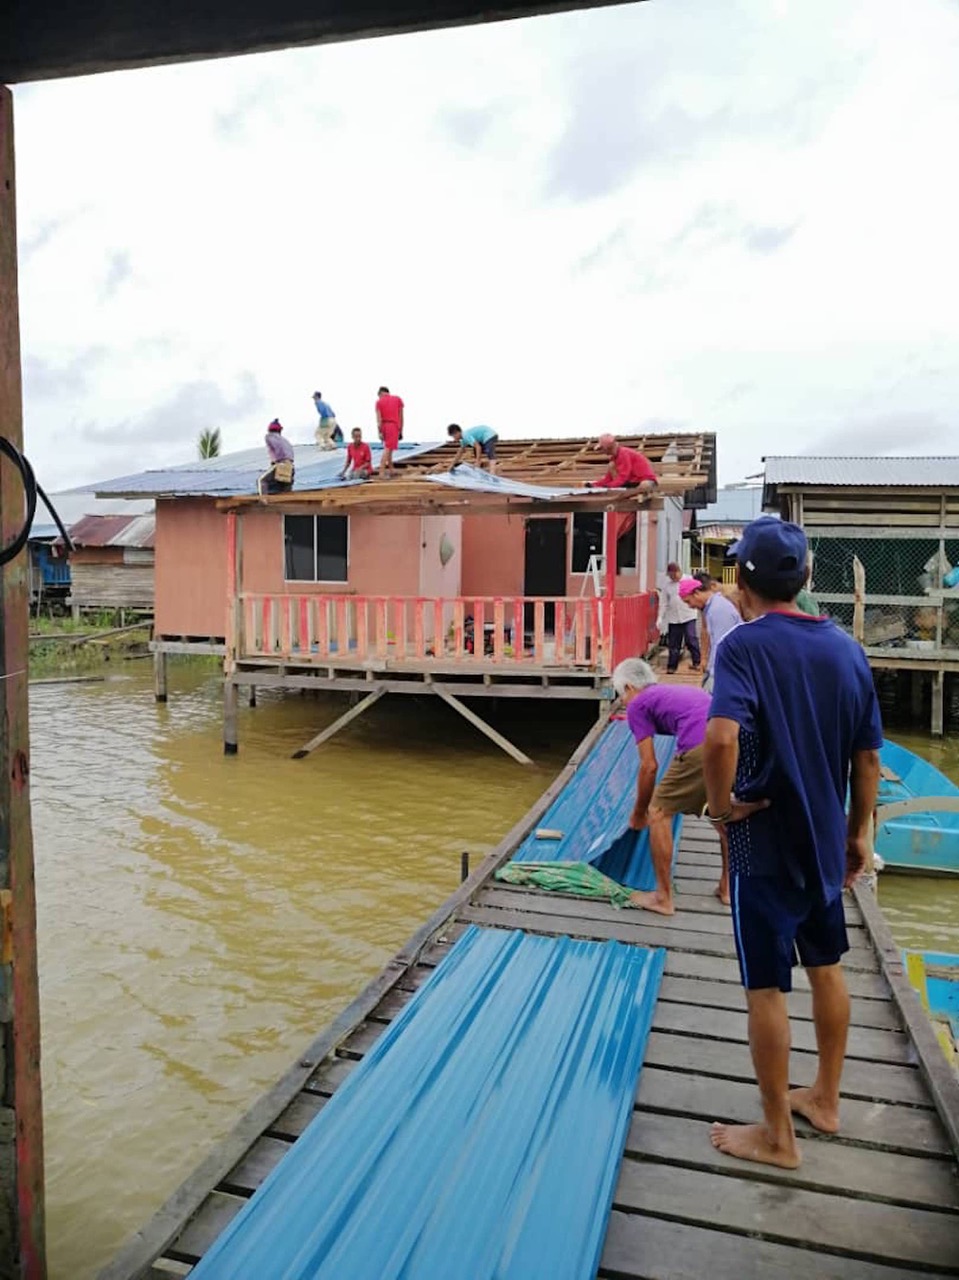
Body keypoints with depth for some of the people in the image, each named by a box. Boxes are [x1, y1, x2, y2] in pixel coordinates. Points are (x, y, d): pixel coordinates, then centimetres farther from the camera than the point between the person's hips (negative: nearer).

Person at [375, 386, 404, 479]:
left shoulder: (379, 402, 7)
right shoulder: (397, 399, 9)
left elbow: (379, 418, -3)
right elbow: (401, 417, 7)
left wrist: (380, 432, -6)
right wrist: (401, 431, 10)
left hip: (384, 426, 2)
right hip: (394, 426, -2)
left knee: (388, 449, 16)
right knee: (387, 449, -8)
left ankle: (390, 471, 21)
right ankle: (381, 473, -16)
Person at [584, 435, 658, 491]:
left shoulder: (624, 453, -20)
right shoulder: (615, 457, 9)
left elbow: (622, 478, -27)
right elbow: (609, 478, 8)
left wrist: (605, 487, -35)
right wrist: (593, 485, -5)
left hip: (647, 480, -9)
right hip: (633, 481, 9)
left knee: (645, 486, -46)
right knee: (611, 466, 1)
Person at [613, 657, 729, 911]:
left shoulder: (637, 705, 15)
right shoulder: (677, 691, 37)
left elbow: (649, 766, 12)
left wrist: (639, 813, 25)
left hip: (703, 747, -8)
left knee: (659, 813, 9)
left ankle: (663, 898, 16)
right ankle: (727, 887, 40)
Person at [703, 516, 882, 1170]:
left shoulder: (745, 644, -18)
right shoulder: (846, 647, 0)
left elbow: (721, 736, -36)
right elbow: (868, 756, 6)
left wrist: (721, 803, -18)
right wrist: (858, 832, 16)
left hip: (765, 845, -6)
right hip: (825, 840, 7)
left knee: (766, 988, 8)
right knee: (827, 968, 23)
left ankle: (778, 1136, 24)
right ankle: (825, 1099, 42)